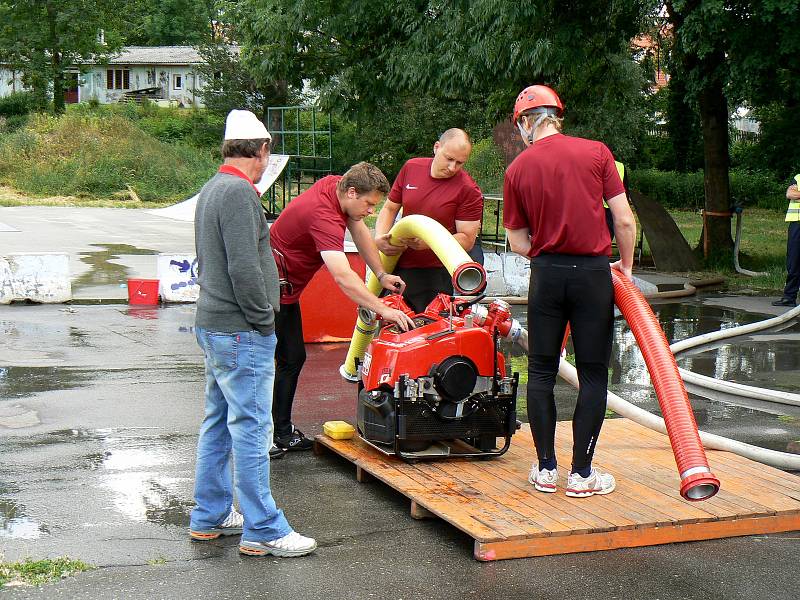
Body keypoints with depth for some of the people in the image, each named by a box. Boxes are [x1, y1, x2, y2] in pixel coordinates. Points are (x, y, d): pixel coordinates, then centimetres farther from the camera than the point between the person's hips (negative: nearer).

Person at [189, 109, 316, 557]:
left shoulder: (212, 189, 14)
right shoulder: (239, 192, -17)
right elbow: (244, 268, -23)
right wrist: (264, 320, -14)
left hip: (213, 326, 10)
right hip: (241, 333, -10)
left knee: (219, 424, 16)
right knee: (251, 428, -5)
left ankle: (211, 516, 26)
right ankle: (263, 530, 0)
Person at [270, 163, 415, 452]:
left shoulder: (335, 185, -2)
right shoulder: (323, 216, -31)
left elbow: (360, 232, 12)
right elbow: (343, 276, -40)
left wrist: (381, 275, 5)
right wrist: (383, 310, -42)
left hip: (285, 289, 10)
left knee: (292, 359, 11)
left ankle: (282, 431, 17)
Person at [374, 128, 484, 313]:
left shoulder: (469, 191, -11)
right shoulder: (411, 168, 3)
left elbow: (467, 239, -11)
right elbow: (389, 208, 14)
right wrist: (380, 238, -4)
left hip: (436, 277, -5)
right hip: (398, 268, 5)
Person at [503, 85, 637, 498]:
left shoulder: (517, 169, 2)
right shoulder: (596, 152, -1)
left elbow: (518, 241, 5)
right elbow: (625, 220, -3)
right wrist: (626, 265, 11)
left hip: (546, 274, 1)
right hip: (594, 271, -1)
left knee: (541, 371, 12)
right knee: (593, 374, 6)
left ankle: (546, 468, 15)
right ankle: (581, 474, 7)